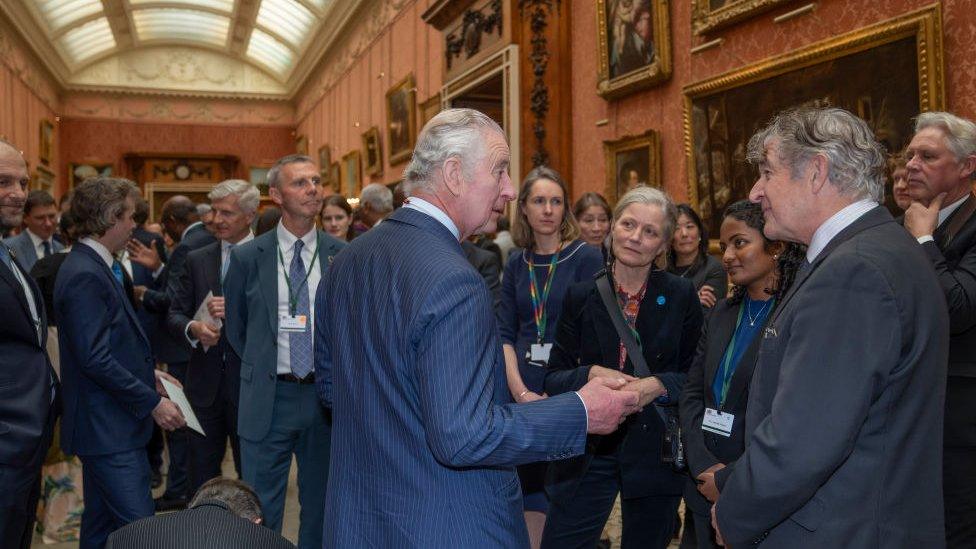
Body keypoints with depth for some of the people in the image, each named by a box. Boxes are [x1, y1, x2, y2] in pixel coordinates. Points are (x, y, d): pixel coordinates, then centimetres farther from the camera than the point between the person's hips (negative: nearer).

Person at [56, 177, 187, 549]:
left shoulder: (94, 267, 12)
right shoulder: (84, 276, -19)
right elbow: (95, 359, -23)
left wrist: (147, 371, 11)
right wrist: (152, 401, -18)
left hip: (108, 423, 11)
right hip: (108, 426, -11)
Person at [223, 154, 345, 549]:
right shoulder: (247, 258, -1)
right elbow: (235, 329, 10)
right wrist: (263, 370, 9)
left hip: (327, 396, 1)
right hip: (269, 398, 0)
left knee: (321, 507, 15)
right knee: (260, 515, 9)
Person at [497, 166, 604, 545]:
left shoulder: (586, 258, -5)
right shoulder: (517, 264, 8)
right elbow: (505, 334, 6)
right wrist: (521, 391, -8)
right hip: (525, 393, 4)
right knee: (529, 486, 8)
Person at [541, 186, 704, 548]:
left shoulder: (681, 296, -2)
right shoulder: (580, 296, 0)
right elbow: (553, 379, 1)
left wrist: (658, 385, -19)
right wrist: (590, 374, -19)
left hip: (656, 452, 0)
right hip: (587, 451, 1)